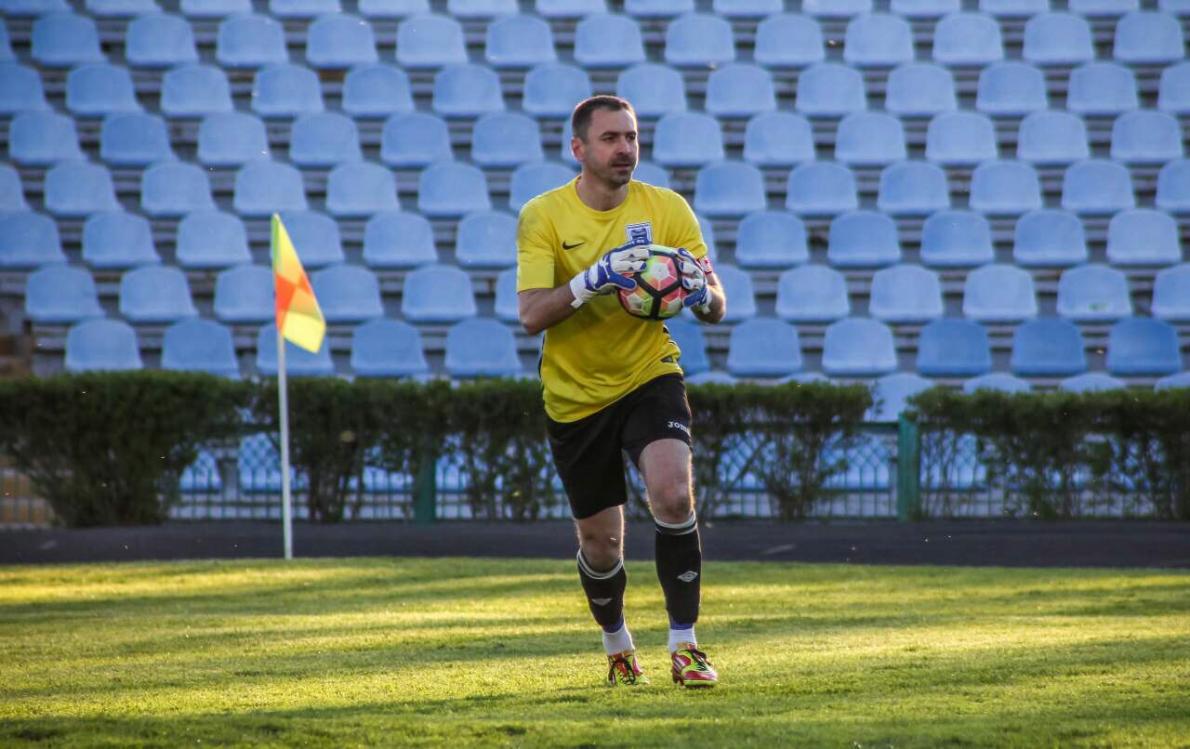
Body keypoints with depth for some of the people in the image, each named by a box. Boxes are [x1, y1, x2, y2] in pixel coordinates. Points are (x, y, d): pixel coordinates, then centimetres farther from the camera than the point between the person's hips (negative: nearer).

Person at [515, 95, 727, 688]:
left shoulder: (667, 209, -6)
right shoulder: (543, 216, -10)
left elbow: (716, 309, -5)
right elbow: (531, 315, -21)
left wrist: (699, 290, -28)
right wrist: (596, 277, -34)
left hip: (649, 378, 0)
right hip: (575, 396, 0)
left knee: (672, 494, -26)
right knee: (600, 541, 9)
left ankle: (684, 645, -16)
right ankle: (617, 647, 39)